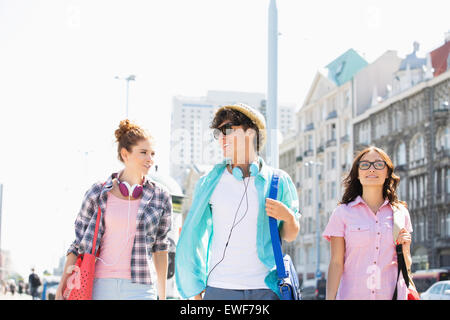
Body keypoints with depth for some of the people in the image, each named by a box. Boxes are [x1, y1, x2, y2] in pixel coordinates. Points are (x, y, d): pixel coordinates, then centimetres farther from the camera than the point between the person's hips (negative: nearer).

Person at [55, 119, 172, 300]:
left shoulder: (160, 197, 5)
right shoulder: (98, 194, 3)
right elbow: (79, 245, 7)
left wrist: (162, 296, 14)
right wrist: (61, 289, 1)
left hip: (139, 290, 0)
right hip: (99, 286, 0)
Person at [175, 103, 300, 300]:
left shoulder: (277, 182, 4)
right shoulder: (209, 183, 5)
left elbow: (289, 236, 13)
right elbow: (192, 238, 9)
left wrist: (289, 217, -9)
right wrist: (195, 291, 8)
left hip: (265, 289, 0)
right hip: (220, 289, 0)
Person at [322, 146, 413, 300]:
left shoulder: (400, 212, 6)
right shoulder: (343, 213, -2)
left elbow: (406, 267, 12)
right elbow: (336, 264, -4)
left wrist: (404, 249, -8)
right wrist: (330, 298, -13)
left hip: (393, 294, 2)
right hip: (353, 294, -2)